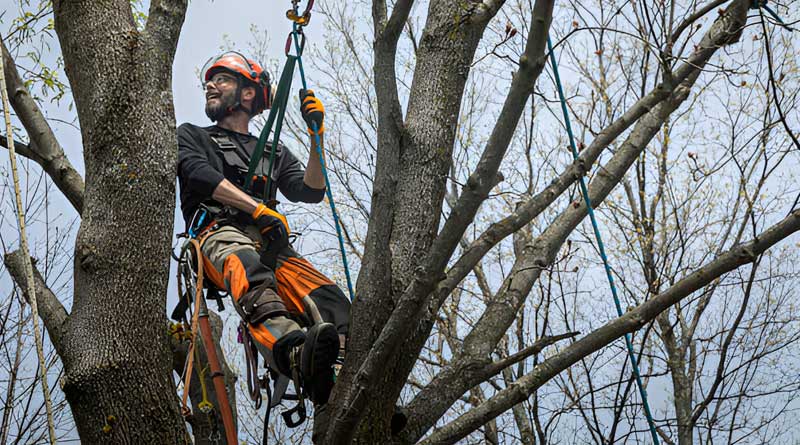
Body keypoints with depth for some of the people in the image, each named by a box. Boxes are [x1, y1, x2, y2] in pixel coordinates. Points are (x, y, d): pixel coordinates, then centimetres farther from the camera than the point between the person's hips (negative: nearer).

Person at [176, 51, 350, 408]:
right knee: (248, 267, -43)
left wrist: (317, 136, 6)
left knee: (328, 298, -30)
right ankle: (299, 357, -70)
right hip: (218, 232, -4)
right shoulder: (191, 136, 27)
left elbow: (309, 191, 18)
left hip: (270, 241, 4)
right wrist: (259, 209, -9)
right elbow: (200, 174, 4)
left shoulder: (274, 153, 34)